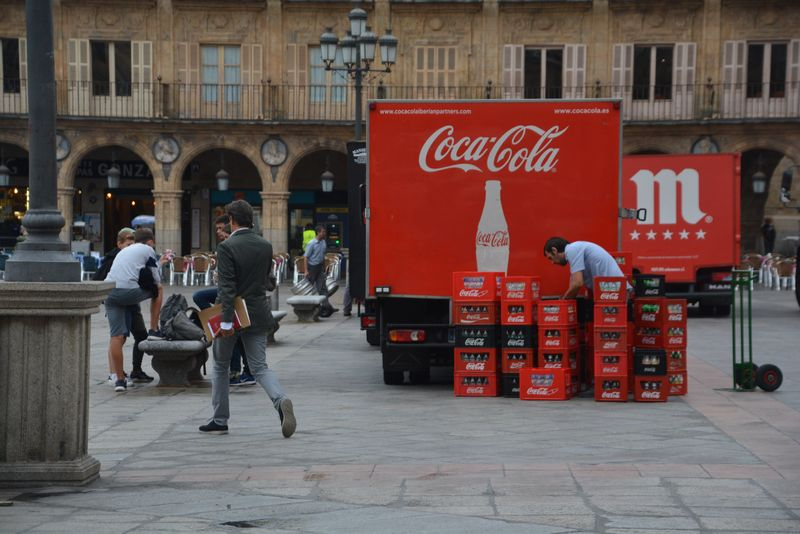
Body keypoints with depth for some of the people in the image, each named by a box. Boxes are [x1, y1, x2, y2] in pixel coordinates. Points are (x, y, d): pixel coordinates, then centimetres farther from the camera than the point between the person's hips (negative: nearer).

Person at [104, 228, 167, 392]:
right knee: (159, 290, 22)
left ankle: (119, 378, 0)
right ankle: (154, 330, 22)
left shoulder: (124, 251, 34)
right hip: (128, 291, -6)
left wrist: (158, 263, 56)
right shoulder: (148, 250, 14)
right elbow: (157, 281, 16)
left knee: (117, 336, 4)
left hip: (109, 291, 6)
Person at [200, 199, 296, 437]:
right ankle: (281, 400, -23)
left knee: (220, 366, 14)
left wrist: (226, 321, -21)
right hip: (258, 315, 4)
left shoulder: (227, 247, -15)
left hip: (233, 313, -4)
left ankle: (219, 420, 19)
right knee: (259, 367, 6)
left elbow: (227, 287, -20)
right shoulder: (265, 246, 3)